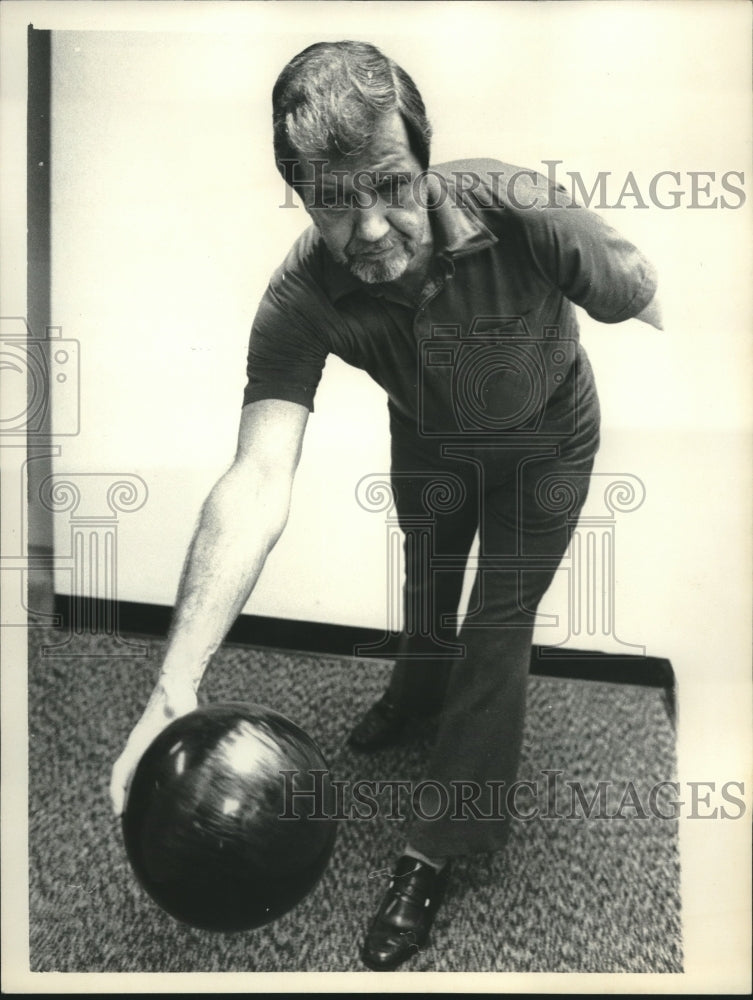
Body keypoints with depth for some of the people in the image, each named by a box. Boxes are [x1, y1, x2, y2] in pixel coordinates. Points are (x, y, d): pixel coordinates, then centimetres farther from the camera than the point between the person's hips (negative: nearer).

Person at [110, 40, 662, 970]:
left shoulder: (526, 218, -38)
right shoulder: (300, 299, -33)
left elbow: (655, 309, -23)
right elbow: (258, 482, -43)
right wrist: (174, 693, -50)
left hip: (545, 440, -1)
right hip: (427, 439, 2)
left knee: (498, 626, 3)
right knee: (426, 591, 23)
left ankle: (435, 851, 22)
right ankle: (418, 691, 60)